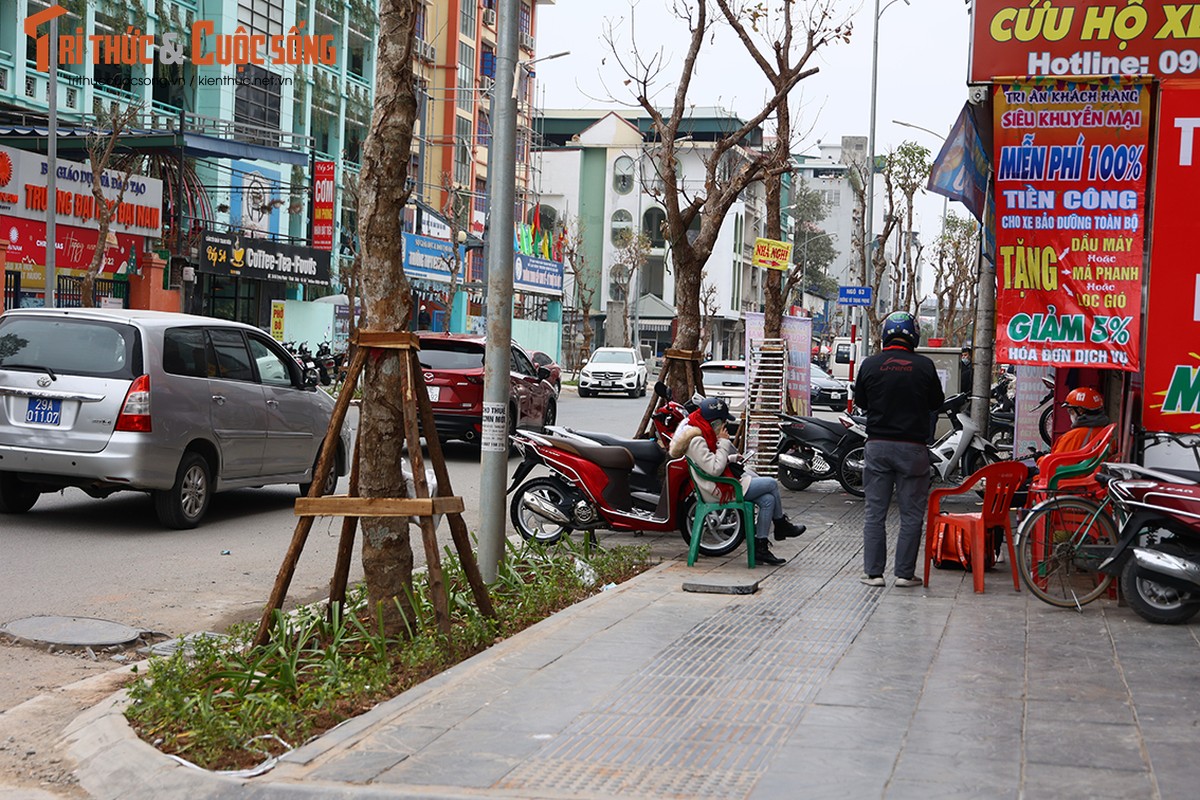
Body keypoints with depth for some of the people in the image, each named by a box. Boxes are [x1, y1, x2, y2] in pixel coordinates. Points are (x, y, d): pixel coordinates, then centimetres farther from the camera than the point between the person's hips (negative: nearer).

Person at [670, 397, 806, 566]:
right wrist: (723, 442, -20)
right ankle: (781, 525, 15)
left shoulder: (702, 434, 10)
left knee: (768, 500, 2)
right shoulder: (696, 440, -23)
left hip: (724, 484, 11)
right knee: (772, 484, -6)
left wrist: (732, 458, 10)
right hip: (719, 491, -11)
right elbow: (715, 469, -27)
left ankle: (760, 547, 7)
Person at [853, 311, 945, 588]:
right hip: (911, 448, -1)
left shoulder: (870, 365, -4)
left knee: (875, 513, 8)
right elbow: (937, 402, 5)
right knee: (911, 515, 7)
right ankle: (905, 573, 7)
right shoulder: (924, 366, -8)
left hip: (877, 446, 2)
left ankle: (873, 572, 8)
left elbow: (860, 401, 9)